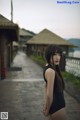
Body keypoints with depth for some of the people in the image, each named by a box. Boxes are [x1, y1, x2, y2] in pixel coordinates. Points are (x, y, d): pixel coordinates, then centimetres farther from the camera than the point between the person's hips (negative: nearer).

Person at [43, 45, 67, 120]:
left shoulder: (48, 67, 3)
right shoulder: (50, 71, -27)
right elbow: (49, 95, -27)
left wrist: (46, 105, 16)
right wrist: (47, 110, -11)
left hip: (56, 103, 9)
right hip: (56, 106, -9)